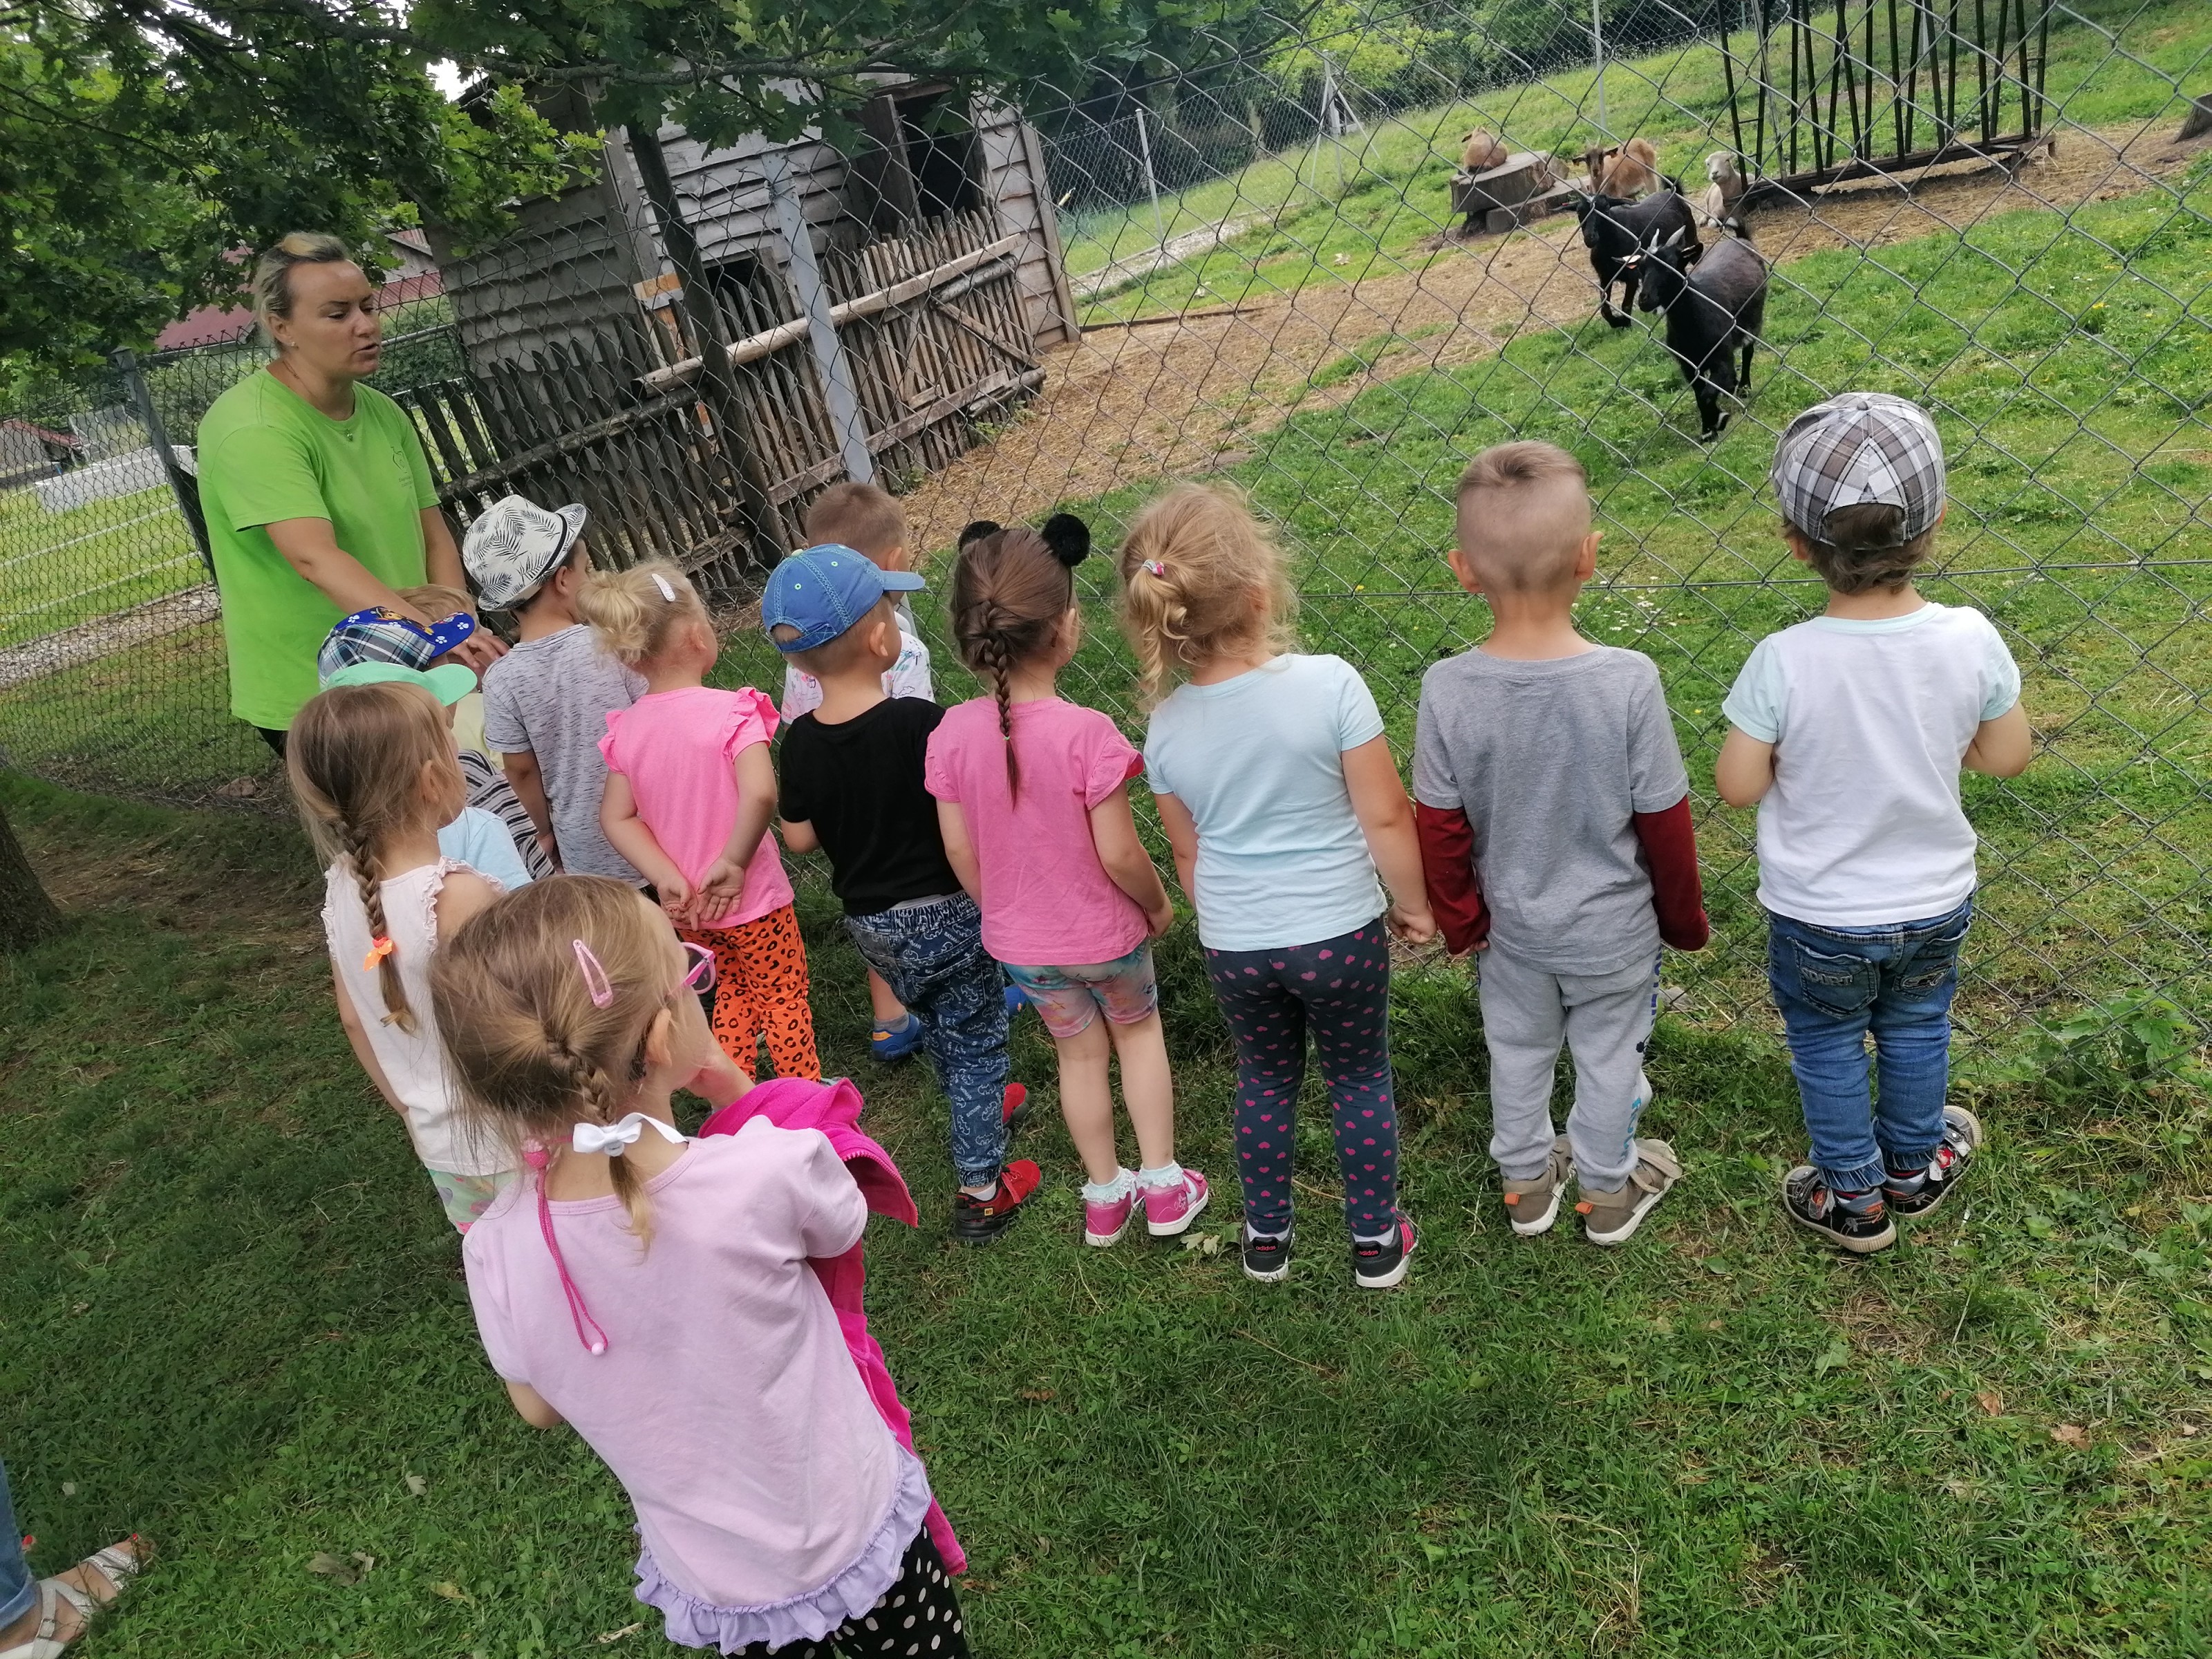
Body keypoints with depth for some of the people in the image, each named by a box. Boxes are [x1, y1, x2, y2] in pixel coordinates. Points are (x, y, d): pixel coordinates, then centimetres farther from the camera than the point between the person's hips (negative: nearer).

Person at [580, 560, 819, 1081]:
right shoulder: (729, 712, -22)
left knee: (732, 991, 26)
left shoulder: (627, 728, -5)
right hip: (751, 898, -5)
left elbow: (617, 817, -7)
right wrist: (733, 861, -22)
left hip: (684, 905, 5)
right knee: (784, 999, 14)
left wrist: (668, 879, -11)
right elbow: (759, 793, -35)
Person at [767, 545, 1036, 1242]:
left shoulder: (801, 740, -8)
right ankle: (981, 1190, 19)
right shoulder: (920, 722, -24)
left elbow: (800, 837, 1)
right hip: (945, 914, -5)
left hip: (870, 922, 5)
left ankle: (982, 1108, 51)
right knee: (975, 1040, 11)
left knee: (937, 1025, 27)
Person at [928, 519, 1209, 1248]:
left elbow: (959, 849, -7)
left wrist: (999, 910, 11)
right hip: (1105, 933, -3)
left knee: (1080, 1053, 25)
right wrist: (1159, 904, -2)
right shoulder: (1087, 733, -29)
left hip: (1019, 941, 3)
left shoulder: (953, 733, -16)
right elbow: (1119, 855, -23)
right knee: (1138, 1031, 26)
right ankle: (1164, 1186, 32)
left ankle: (1106, 1195, 40)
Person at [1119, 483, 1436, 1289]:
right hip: (1339, 931, -2)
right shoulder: (1330, 685, -21)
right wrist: (1414, 904, 1)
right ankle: (1376, 1240, 35)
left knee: (1265, 1080, 24)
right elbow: (1384, 817, -16)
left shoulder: (1167, 727, -10)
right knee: (1360, 1080, 19)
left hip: (1232, 946, 3)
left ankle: (1267, 1238, 40)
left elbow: (1188, 855, 3)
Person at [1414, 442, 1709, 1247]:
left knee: (1517, 1052, 24)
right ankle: (1608, 1190, 45)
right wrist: (1684, 916, 3)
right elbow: (1664, 821, -15)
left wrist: (1459, 920, 5)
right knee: (1607, 1057, 22)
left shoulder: (1447, 690, -24)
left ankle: (1526, 1182, 46)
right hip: (1614, 928, -1)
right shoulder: (1629, 680, -27)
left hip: (1511, 925, 1)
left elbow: (1440, 828, -12)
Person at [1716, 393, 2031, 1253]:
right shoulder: (1969, 640, -19)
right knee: (1916, 1034, 28)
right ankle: (1914, 1167, 52)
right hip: (1934, 903, 3)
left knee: (1827, 1048, 22)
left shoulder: (1784, 661, -29)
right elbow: (2008, 756, -5)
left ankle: (1853, 1198, 41)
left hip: (1819, 918, -3)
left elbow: (1737, 786, -19)